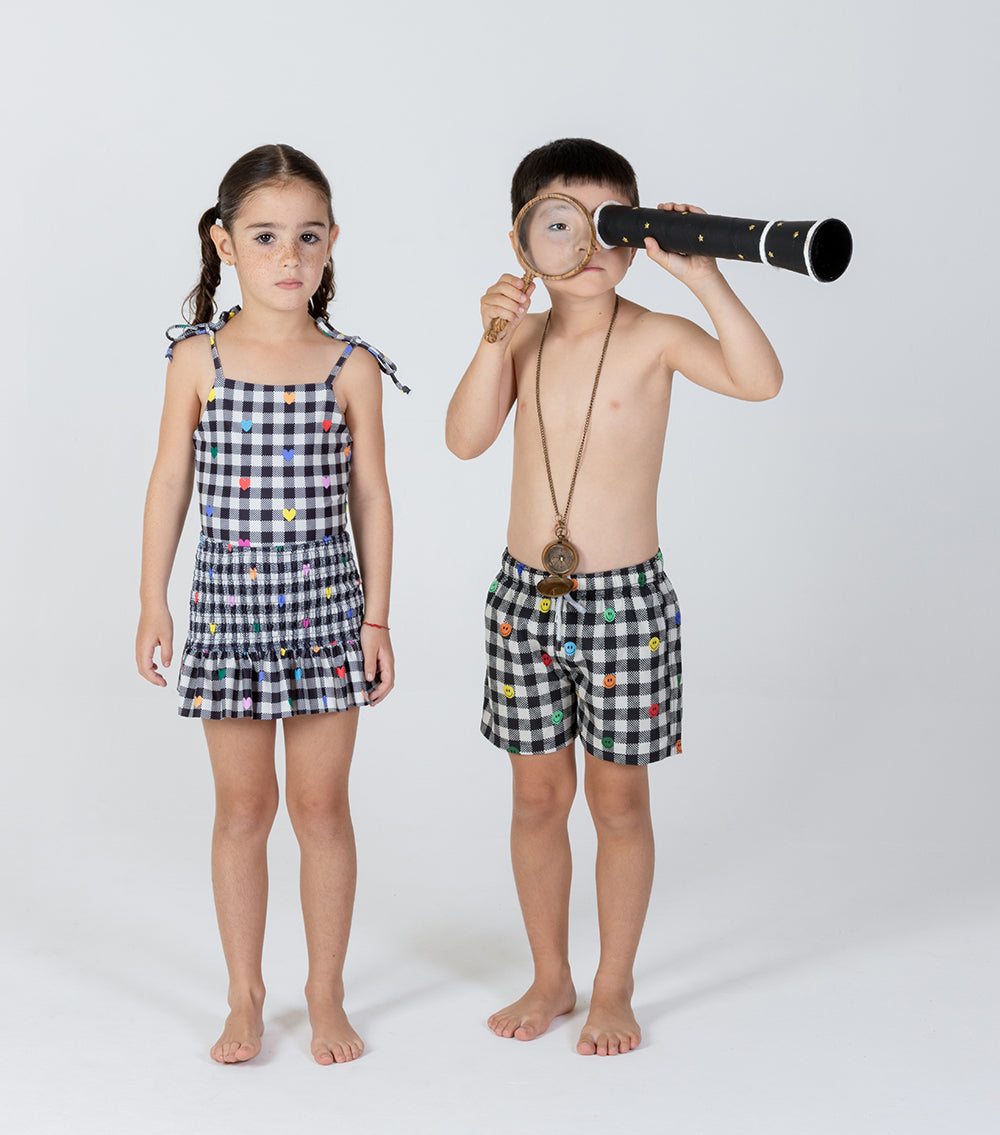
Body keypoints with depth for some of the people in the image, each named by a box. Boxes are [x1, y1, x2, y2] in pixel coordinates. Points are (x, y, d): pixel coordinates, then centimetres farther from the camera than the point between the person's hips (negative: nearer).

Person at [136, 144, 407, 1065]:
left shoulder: (352, 368, -2)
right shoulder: (198, 359, -2)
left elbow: (370, 496, 2)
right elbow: (171, 479, 4)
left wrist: (377, 616, 1)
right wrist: (153, 600, 3)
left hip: (326, 606, 0)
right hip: (229, 605, 0)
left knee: (321, 805, 7)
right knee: (243, 807, 9)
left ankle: (327, 995, 23)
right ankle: (246, 999, 23)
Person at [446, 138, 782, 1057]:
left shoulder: (654, 338, -8)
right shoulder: (524, 336, 3)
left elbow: (760, 380, -25)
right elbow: (466, 438, -9)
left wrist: (704, 276, -32)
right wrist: (496, 340, -20)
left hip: (626, 598, -3)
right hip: (526, 593, 3)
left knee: (618, 797, 7)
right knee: (538, 793, 12)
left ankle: (614, 989, 24)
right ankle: (550, 979, 29)